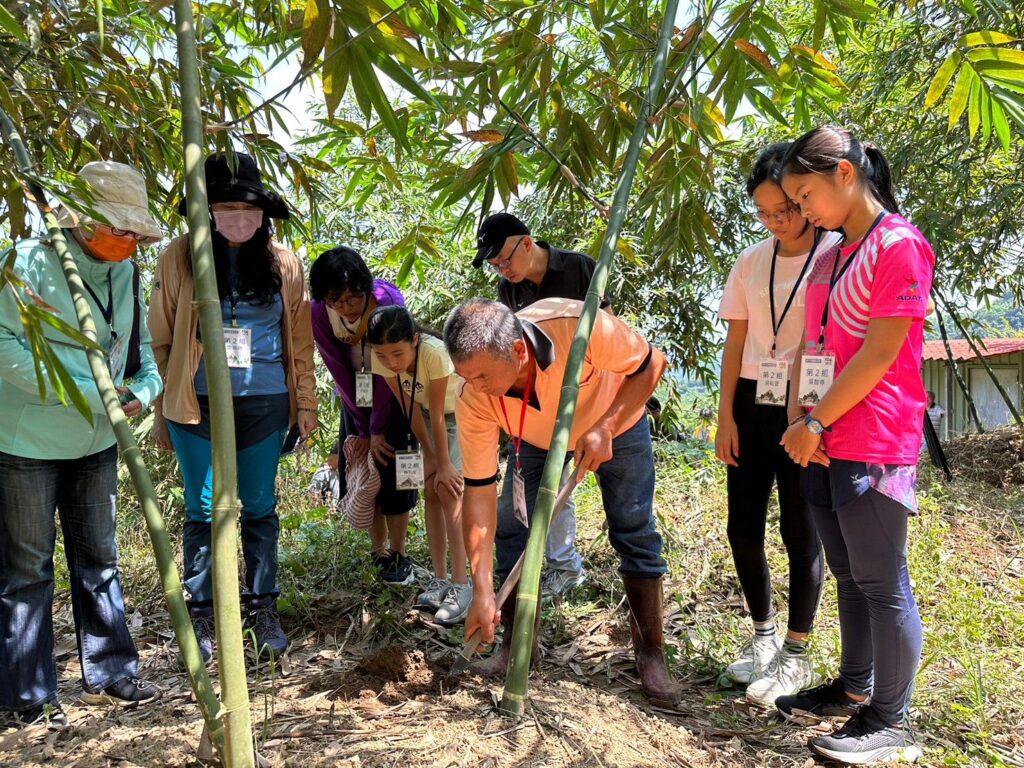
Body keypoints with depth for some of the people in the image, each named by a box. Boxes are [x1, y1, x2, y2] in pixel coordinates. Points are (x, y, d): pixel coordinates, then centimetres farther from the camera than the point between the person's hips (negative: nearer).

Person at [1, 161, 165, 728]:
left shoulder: (124, 272, 3)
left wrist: (143, 390, -10)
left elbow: (141, 345, 11)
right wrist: (90, 392, -24)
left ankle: (108, 674, 29)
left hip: (96, 444, 6)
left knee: (98, 560, 15)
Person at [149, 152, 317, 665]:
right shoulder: (179, 258, -1)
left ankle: (263, 609, 22)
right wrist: (160, 412, 2)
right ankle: (202, 616, 18)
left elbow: (299, 341, 8)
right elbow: (160, 339, 2)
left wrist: (306, 404, 7)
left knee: (260, 507, 10)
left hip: (265, 406, 1)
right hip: (198, 406, -1)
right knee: (204, 510, 5)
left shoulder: (283, 264, 3)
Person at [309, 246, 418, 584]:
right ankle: (379, 551, 15)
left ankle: (398, 555, 4)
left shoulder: (387, 302, -29)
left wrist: (378, 429, -20)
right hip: (356, 397, 4)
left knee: (392, 466, -7)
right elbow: (339, 371, -13)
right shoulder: (318, 314, -18)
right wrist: (363, 429, -12)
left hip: (394, 392, -4)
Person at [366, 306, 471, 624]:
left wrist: (444, 464, -20)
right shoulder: (381, 359, -22)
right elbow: (410, 408, -12)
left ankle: (461, 585, -13)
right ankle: (440, 580, 10)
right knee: (431, 491, 1)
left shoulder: (434, 352, -38)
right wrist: (429, 456, -8)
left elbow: (437, 415, -30)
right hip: (431, 413, 5)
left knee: (448, 489, -16)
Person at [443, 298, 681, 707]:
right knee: (511, 531, -7)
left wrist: (605, 427, -34)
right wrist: (482, 592, -29)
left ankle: (651, 656, 11)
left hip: (618, 424, -2)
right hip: (536, 442, 2)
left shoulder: (581, 327, -43)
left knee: (636, 533, -4)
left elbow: (650, 365, -23)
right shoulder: (473, 401, -33)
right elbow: (479, 492, -27)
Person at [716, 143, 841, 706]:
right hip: (751, 407, 5)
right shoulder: (751, 263, 8)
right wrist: (726, 417, 5)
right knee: (743, 528, 8)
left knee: (800, 531, 2)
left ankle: (797, 656, 18)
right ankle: (764, 634, 30)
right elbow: (735, 344, 9)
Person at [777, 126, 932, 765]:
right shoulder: (828, 257, 16)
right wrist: (798, 420, 2)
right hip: (824, 444, 9)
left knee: (882, 583, 1)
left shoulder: (899, 244, -11)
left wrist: (817, 420, -12)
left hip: (873, 447, -8)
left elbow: (880, 353, -16)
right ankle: (855, 689, 32)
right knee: (849, 577, 17)